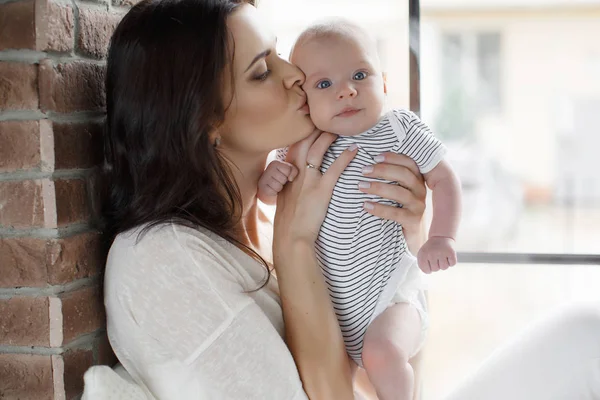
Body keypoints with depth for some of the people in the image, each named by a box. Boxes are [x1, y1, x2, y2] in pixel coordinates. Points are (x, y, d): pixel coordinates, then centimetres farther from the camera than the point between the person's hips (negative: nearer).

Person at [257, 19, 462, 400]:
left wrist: (441, 237, -19)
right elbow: (274, 196, 10)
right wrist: (269, 182, -13)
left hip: (387, 290, -4)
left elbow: (444, 179, -5)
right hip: (327, 298, 5)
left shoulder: (398, 129, -11)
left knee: (382, 353, -29)